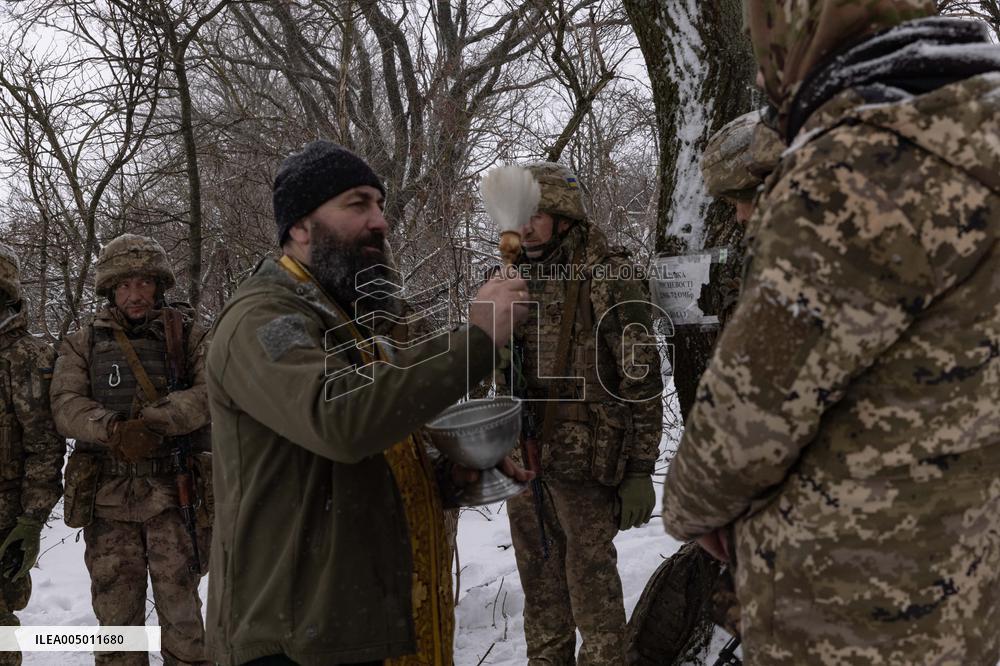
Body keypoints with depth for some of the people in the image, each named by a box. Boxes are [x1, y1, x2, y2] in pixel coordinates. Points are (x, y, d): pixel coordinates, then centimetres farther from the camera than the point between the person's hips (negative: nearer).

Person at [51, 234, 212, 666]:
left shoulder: (189, 335, 6)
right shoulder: (83, 343, 11)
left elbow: (211, 391, -10)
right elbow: (65, 405, -3)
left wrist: (154, 421, -24)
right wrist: (114, 429, -21)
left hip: (174, 494, -2)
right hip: (106, 498, 2)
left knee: (180, 610, 1)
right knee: (116, 619, 10)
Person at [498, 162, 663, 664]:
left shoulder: (609, 278, -9)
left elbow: (641, 381, -10)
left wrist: (640, 471, -13)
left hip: (583, 465, -6)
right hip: (521, 462, 6)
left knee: (592, 585, 3)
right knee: (539, 586, 17)